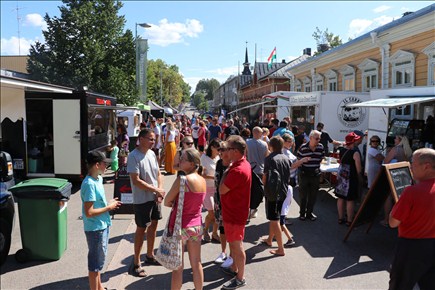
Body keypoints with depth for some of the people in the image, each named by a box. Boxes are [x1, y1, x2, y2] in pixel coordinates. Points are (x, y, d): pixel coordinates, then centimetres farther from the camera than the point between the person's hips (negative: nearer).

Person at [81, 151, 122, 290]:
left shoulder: (98, 179, 4)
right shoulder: (89, 184, -24)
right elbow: (89, 212, -26)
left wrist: (109, 203, 2)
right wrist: (109, 207, -17)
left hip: (102, 226, 9)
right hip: (95, 229, -9)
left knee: (99, 258, 23)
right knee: (95, 261, 6)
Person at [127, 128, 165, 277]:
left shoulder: (152, 154, 5)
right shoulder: (134, 156, -18)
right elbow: (136, 181, -23)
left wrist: (160, 190, -6)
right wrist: (156, 190, -20)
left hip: (155, 198, 7)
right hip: (142, 199, -7)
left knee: (153, 225, 17)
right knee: (141, 229, 2)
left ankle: (150, 255, 36)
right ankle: (136, 263, 17)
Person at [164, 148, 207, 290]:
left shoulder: (182, 179, -20)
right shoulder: (203, 180, 0)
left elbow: (167, 202, -12)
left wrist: (175, 204, 4)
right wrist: (180, 203, 2)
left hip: (180, 226, -6)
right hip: (197, 225, 6)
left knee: (177, 267, 9)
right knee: (196, 263, 18)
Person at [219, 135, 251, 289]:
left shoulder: (238, 170, -30)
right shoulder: (244, 163, 3)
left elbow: (222, 190, -22)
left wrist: (226, 172, -14)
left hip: (234, 214, -10)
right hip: (233, 211, 10)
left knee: (237, 246, 4)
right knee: (233, 243, 24)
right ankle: (234, 268, 42)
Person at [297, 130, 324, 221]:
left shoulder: (321, 147, -4)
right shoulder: (303, 147, -13)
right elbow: (298, 159, -2)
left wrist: (316, 166, 10)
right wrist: (301, 169, -2)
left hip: (315, 174, 3)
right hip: (304, 174, -3)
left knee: (313, 196, 10)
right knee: (303, 195, 7)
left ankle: (309, 212, 26)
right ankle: (302, 213, 22)